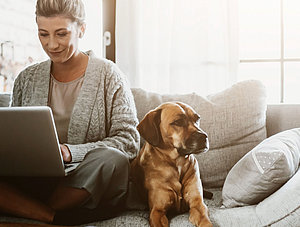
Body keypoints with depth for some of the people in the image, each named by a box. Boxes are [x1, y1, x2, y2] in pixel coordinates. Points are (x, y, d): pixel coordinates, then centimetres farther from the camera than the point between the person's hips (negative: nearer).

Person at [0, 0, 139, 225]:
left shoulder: (107, 74, 1)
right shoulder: (27, 79, 12)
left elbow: (129, 141, -7)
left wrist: (69, 152, -20)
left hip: (89, 191, -2)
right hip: (35, 183, 3)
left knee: (111, 159, -36)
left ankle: (27, 209, -19)